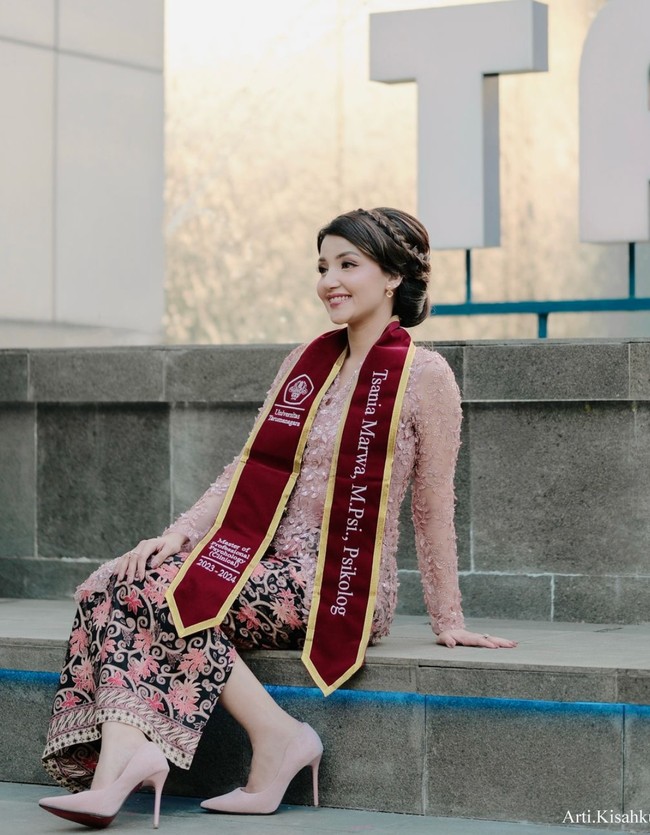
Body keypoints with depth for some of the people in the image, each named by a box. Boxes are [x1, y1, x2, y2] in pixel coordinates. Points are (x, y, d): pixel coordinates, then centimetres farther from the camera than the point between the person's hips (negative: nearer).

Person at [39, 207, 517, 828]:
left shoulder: (424, 376, -5)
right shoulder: (307, 361, 16)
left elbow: (433, 508, -3)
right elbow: (248, 468, 13)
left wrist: (448, 622, -1)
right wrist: (176, 535, -1)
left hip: (342, 585, -7)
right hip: (267, 563, 7)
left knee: (163, 589, -26)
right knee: (112, 586, -18)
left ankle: (276, 738, -18)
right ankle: (120, 760, -37)